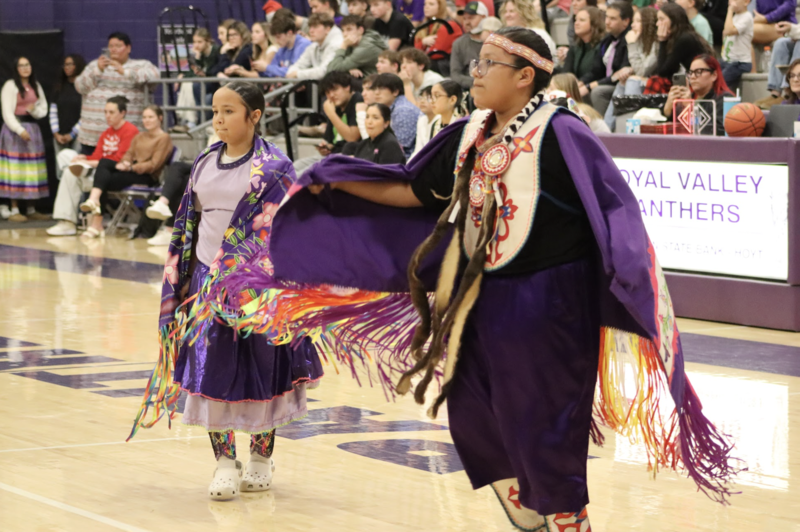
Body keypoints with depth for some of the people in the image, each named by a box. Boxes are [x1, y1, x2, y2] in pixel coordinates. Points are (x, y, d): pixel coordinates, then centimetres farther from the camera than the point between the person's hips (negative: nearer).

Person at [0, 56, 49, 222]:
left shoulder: (36, 86, 15)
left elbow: (43, 109, 15)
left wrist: (34, 110, -8)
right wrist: (20, 130, -21)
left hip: (33, 128, 6)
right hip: (14, 129, -6)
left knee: (33, 170, 6)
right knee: (16, 171, -8)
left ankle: (31, 209, 11)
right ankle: (13, 210, -7)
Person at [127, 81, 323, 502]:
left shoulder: (274, 169, -6)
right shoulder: (205, 164, 9)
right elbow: (190, 224, 15)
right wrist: (181, 279, 12)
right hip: (208, 275, 4)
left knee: (260, 367, 5)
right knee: (211, 368, -3)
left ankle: (261, 457, 20)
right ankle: (224, 461, 5)